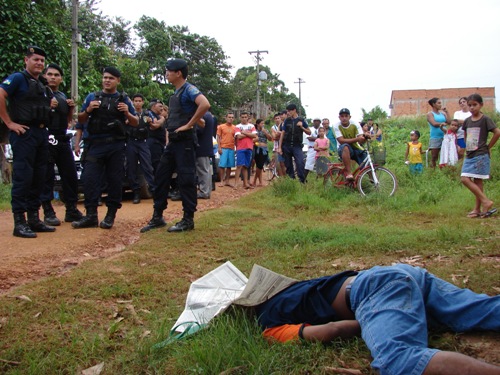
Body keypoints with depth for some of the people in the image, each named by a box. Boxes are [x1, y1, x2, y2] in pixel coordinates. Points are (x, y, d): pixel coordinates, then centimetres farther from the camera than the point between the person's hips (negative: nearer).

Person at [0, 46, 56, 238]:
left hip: (42, 134, 8)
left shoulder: (42, 85, 20)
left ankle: (34, 218, 17)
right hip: (24, 133, -8)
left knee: (38, 178, 10)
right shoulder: (18, 78, -4)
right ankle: (19, 222, -4)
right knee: (23, 177, -8)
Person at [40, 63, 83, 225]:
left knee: (70, 175, 6)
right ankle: (48, 212, -1)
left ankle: (71, 210, 14)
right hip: (47, 140, -7)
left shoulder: (62, 96, 20)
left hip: (63, 140, 7)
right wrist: (47, 107, -20)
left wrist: (71, 108, 9)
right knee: (47, 177, -6)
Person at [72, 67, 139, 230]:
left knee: (115, 180, 0)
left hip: (116, 145, -1)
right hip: (96, 144, 1)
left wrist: (127, 114, -10)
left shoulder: (124, 99, 11)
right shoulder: (92, 97, 12)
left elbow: (135, 123, 11)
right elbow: (80, 120, 14)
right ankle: (91, 216, -2)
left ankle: (110, 216, 9)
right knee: (90, 178, -7)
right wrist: (88, 110, -7)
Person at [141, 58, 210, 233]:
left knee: (186, 179, -4)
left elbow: (205, 104, -30)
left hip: (184, 141, -10)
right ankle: (157, 217, 18)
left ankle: (188, 219, 5)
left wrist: (188, 125, -23)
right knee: (161, 176, 10)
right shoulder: (176, 92, 17)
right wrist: (169, 135, 17)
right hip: (173, 141, 10)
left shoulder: (189, 89, -12)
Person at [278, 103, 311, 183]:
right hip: (286, 146, 3)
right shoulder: (287, 120, 7)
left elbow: (309, 132, 6)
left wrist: (302, 127, -12)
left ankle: (302, 181, -14)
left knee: (300, 163, -19)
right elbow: (282, 134, 9)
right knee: (288, 165, 4)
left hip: (297, 146, -3)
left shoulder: (301, 120, 2)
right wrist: (279, 147, 4)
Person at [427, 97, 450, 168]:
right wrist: (442, 123, -6)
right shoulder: (430, 114, 0)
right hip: (435, 138, -4)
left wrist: (446, 112, 1)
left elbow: (448, 122, 1)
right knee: (434, 157, -1)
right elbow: (434, 123, -14)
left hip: (444, 137, 4)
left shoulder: (442, 113, 12)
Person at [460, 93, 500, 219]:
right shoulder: (467, 121, 10)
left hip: (480, 155, -7)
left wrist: (488, 147, -7)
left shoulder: (485, 119, -8)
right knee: (464, 179, 1)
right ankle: (478, 209, 7)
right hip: (469, 155, 7)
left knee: (477, 180, -10)